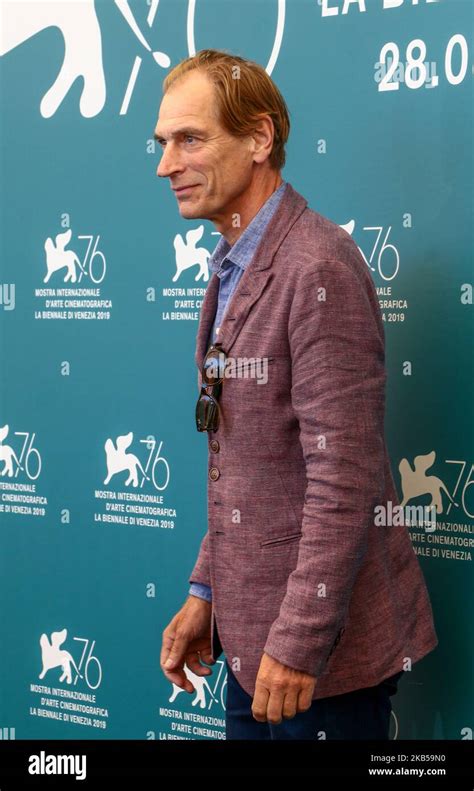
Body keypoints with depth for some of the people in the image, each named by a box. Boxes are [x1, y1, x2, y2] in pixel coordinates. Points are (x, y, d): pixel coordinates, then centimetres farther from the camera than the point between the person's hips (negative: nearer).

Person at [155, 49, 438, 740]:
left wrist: (300, 641, -20)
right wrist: (207, 590, 11)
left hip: (324, 642, -8)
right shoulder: (233, 269, 11)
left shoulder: (318, 268, -19)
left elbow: (345, 478, -22)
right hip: (250, 632, 8)